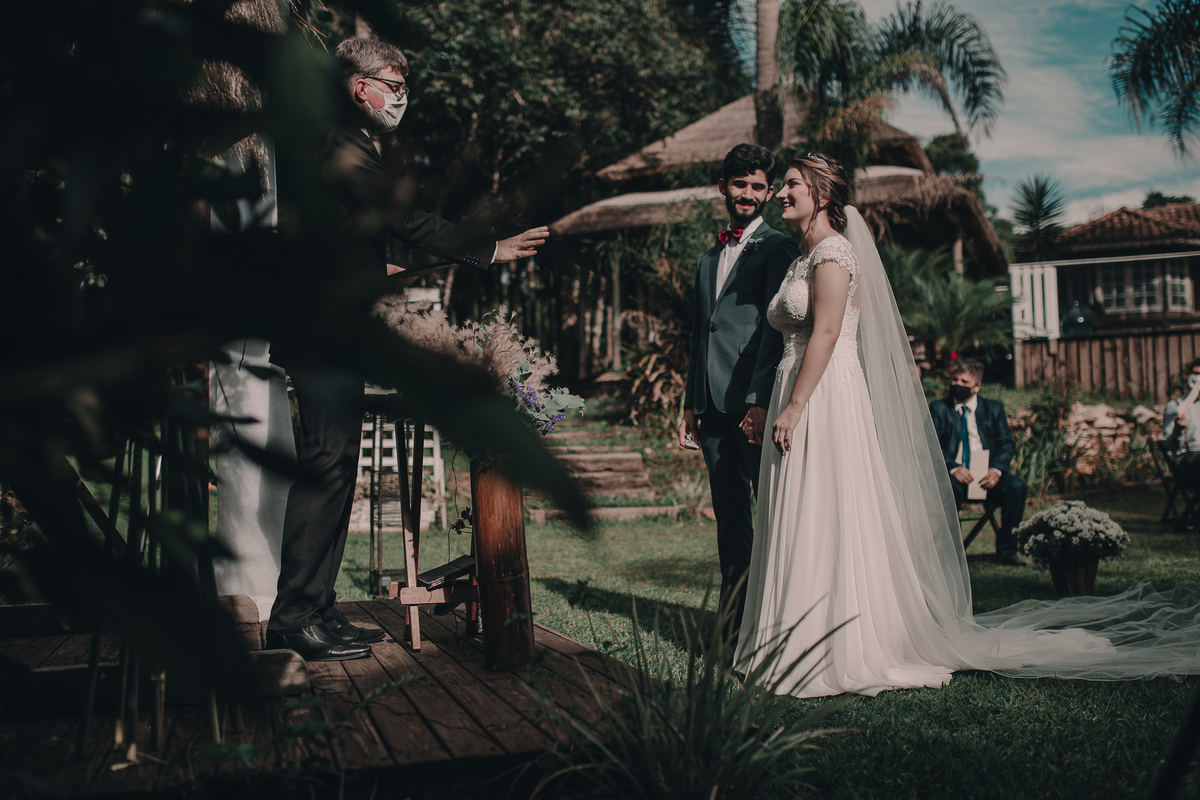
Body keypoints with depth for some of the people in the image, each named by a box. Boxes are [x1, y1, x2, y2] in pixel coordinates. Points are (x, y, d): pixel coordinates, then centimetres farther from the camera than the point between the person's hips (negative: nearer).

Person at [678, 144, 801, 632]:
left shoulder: (777, 249, -1)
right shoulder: (708, 259, 22)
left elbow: (776, 329, -11)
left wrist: (760, 401, -19)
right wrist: (691, 405, 17)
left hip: (753, 405, -7)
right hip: (715, 407, 7)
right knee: (729, 517, 11)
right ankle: (735, 616, 19)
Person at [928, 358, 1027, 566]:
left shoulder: (994, 409, 15)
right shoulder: (938, 408, 10)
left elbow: (1006, 443, 9)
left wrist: (996, 469, -13)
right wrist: (952, 467, -18)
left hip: (987, 473, 2)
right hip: (953, 474, -2)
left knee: (1017, 486, -26)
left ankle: (1006, 550, -14)